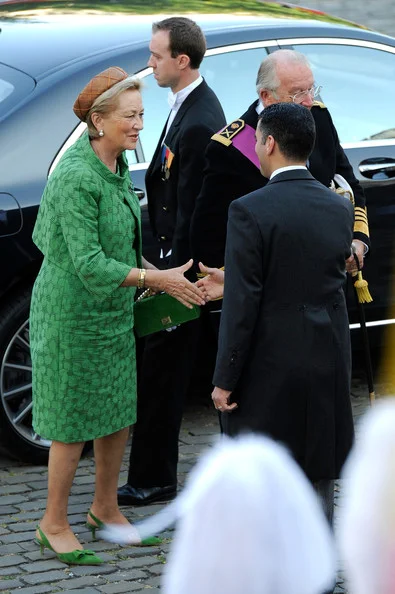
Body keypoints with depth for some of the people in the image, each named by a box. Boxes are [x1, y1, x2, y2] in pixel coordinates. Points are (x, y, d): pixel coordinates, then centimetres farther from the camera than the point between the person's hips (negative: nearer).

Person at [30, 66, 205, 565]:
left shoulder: (117, 165, 3)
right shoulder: (76, 177, -24)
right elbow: (88, 263, -26)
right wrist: (158, 279, -25)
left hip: (114, 310, 8)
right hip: (73, 312, -8)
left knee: (119, 413, 15)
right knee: (74, 422, 2)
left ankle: (105, 509, 32)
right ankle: (54, 525, 17)